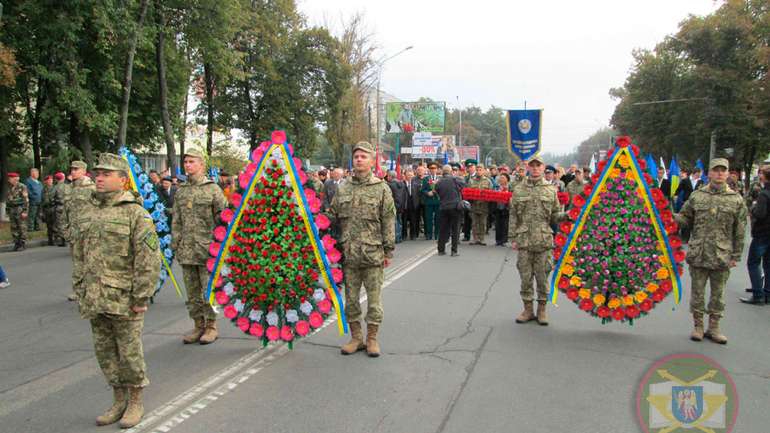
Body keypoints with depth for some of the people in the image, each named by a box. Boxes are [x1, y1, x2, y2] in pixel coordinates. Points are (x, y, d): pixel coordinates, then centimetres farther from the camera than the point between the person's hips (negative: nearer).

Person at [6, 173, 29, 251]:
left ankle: (22, 244, 1)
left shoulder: (22, 187, -9)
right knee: (13, 228, 6)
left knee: (22, 228, -3)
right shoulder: (11, 188, 14)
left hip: (20, 209, -7)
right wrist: (9, 211, 16)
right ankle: (16, 244, 12)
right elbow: (8, 200, 20)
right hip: (12, 210, 7)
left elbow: (26, 200, -13)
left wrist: (25, 212, -19)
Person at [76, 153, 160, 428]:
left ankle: (135, 403, 22)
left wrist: (141, 297, -14)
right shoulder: (86, 211, 11)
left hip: (124, 299, -6)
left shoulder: (135, 212, -9)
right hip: (94, 299, 6)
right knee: (105, 352, 15)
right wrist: (80, 288, 15)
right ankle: (119, 401, 31)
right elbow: (79, 253, 19)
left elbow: (149, 259, -12)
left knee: (129, 352, 4)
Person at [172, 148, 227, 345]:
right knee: (192, 291, 11)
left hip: (206, 248, -5)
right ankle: (198, 325, 23)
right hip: (186, 249, 5)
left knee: (209, 290, 0)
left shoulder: (212, 188, -1)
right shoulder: (181, 191, 13)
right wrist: (175, 242, 9)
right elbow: (176, 221, 16)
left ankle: (211, 326, 13)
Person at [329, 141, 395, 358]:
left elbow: (388, 222, -2)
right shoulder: (343, 189, 9)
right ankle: (356, 338, 24)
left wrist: (388, 251, -4)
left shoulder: (382, 189, -1)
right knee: (351, 298, 11)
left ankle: (372, 339, 18)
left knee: (374, 298, 4)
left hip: (373, 254, -3)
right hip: (348, 254, 4)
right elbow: (331, 217, 15)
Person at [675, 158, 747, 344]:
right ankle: (698, 326, 22)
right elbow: (685, 219, 9)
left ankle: (713, 327, 23)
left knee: (718, 294, 9)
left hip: (722, 257, 0)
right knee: (697, 292, 9)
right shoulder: (697, 196, 3)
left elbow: (740, 231, 3)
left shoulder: (736, 199, 1)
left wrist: (736, 256, 2)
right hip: (698, 254, 0)